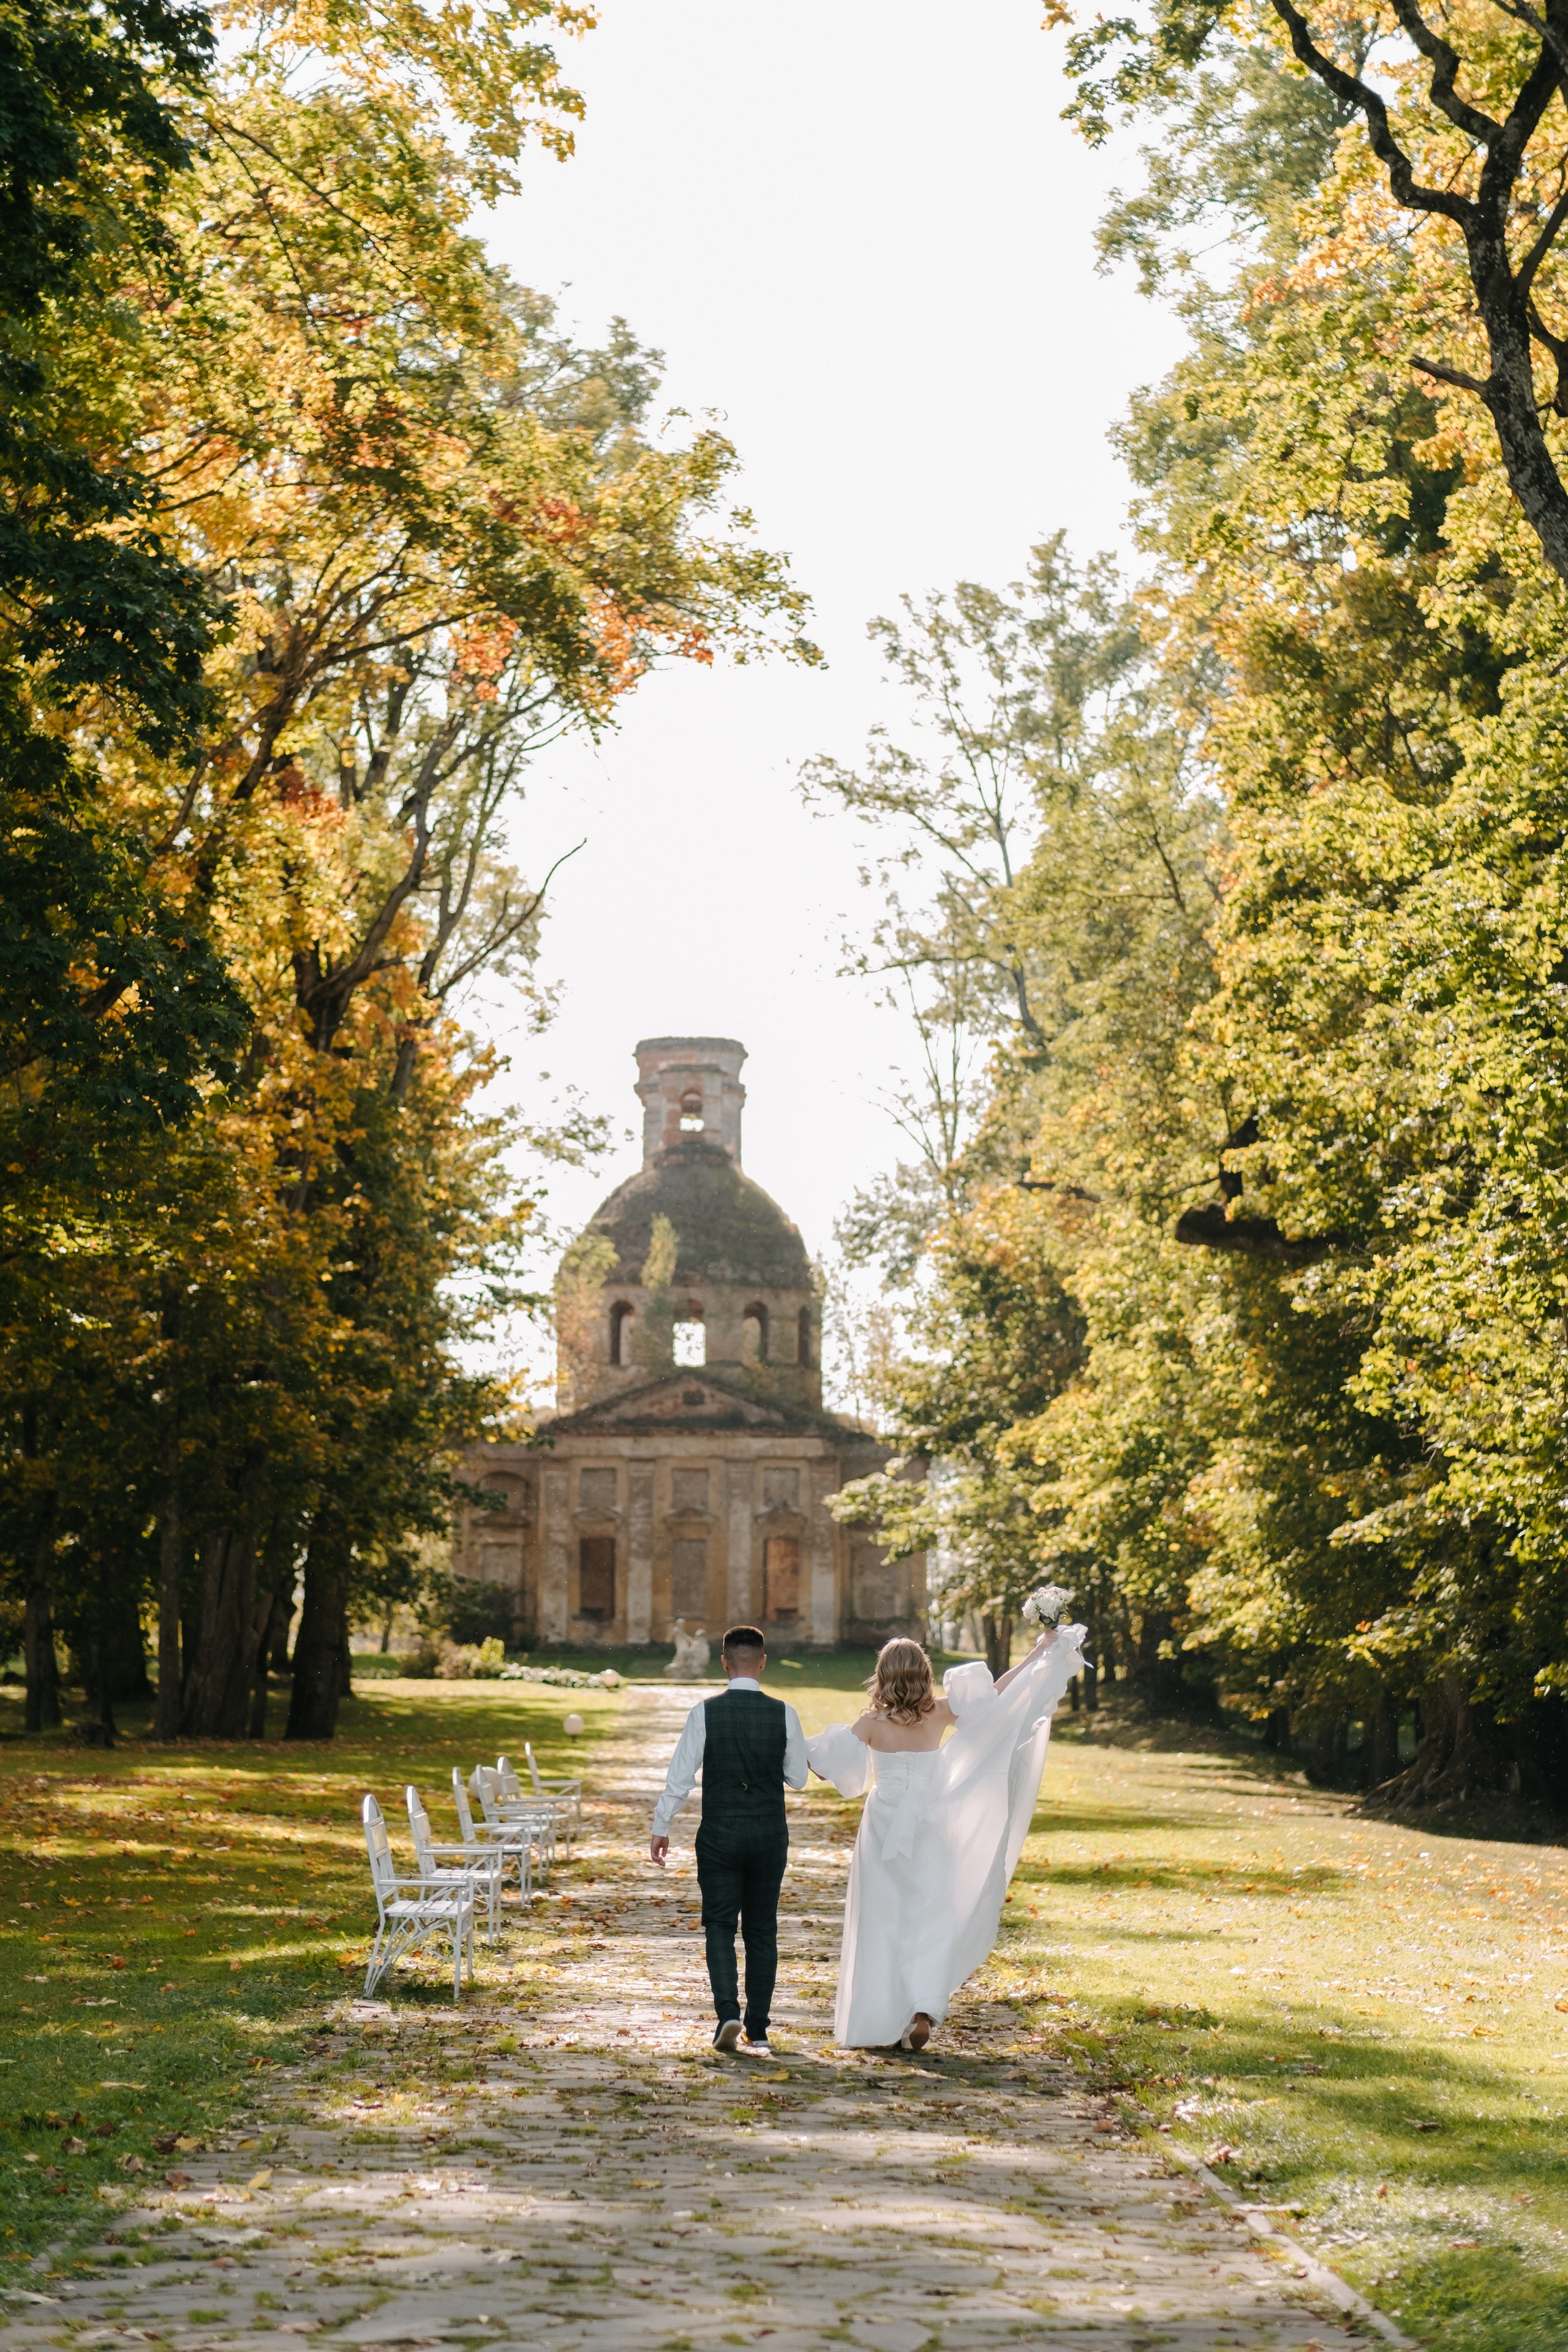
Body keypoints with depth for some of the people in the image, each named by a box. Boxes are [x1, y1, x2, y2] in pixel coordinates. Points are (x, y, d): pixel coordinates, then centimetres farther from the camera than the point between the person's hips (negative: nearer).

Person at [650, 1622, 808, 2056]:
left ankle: (728, 2015, -11)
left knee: (720, 1926, 8)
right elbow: (798, 1779, 3)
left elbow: (680, 1777, -5)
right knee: (762, 1931, 11)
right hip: (770, 1833, 1)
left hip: (720, 1833, -1)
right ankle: (757, 2032, 13)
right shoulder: (784, 1714, -6)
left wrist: (660, 1829, 5)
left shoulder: (705, 1712, -9)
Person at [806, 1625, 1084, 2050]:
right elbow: (996, 1693, 0)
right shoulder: (940, 1715, -4)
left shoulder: (873, 1724, -9)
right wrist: (1041, 1652, 6)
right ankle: (923, 2009, -11)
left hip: (884, 1832, -1)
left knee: (881, 1923, 8)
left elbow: (838, 1766, -6)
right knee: (928, 1922, 7)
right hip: (929, 1833, 1)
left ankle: (876, 2026, 11)